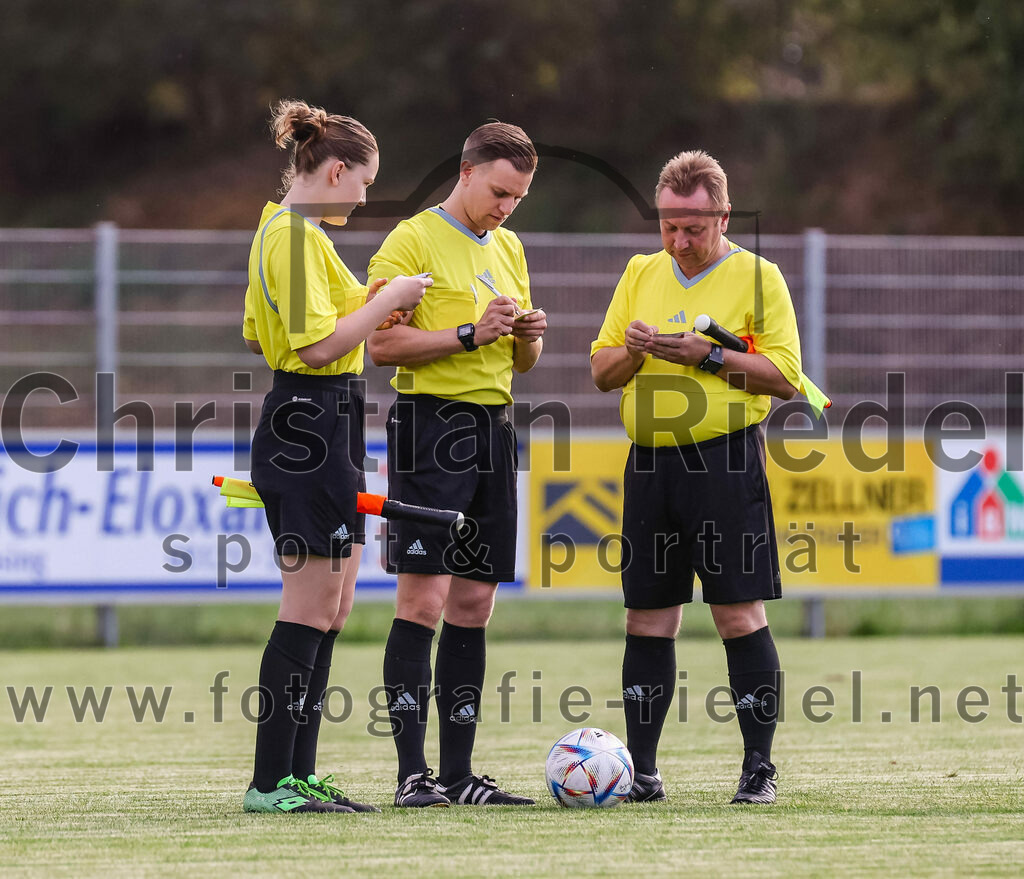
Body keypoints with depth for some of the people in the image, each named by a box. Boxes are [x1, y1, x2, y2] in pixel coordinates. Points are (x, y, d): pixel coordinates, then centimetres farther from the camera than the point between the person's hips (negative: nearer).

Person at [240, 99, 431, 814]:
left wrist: (361, 305, 20)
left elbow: (256, 337, 25)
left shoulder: (280, 231, 17)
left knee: (330, 608, 11)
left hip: (307, 424, 11)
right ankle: (271, 784, -6)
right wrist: (385, 301, -11)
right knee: (311, 608, -8)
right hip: (312, 425, -11)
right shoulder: (298, 237, -15)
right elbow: (320, 344, -22)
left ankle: (298, 775, 13)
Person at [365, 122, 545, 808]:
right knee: (424, 598, -11)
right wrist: (469, 334, -17)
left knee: (474, 603, 6)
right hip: (431, 423, -7)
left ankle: (459, 772, 9)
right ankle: (413, 773, -12)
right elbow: (382, 344, -12)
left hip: (493, 429, 8)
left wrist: (529, 336, 3)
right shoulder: (413, 241, -4)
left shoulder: (509, 250, 19)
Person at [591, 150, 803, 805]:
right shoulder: (641, 274, 15)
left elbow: (784, 377, -6)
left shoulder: (757, 277, 0)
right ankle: (642, 770, 8)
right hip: (650, 463, 5)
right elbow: (601, 371, 17)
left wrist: (706, 356, -15)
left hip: (727, 462, -5)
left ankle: (759, 767, -1)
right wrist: (632, 350, -5)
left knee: (740, 615, -7)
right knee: (648, 619, 4)